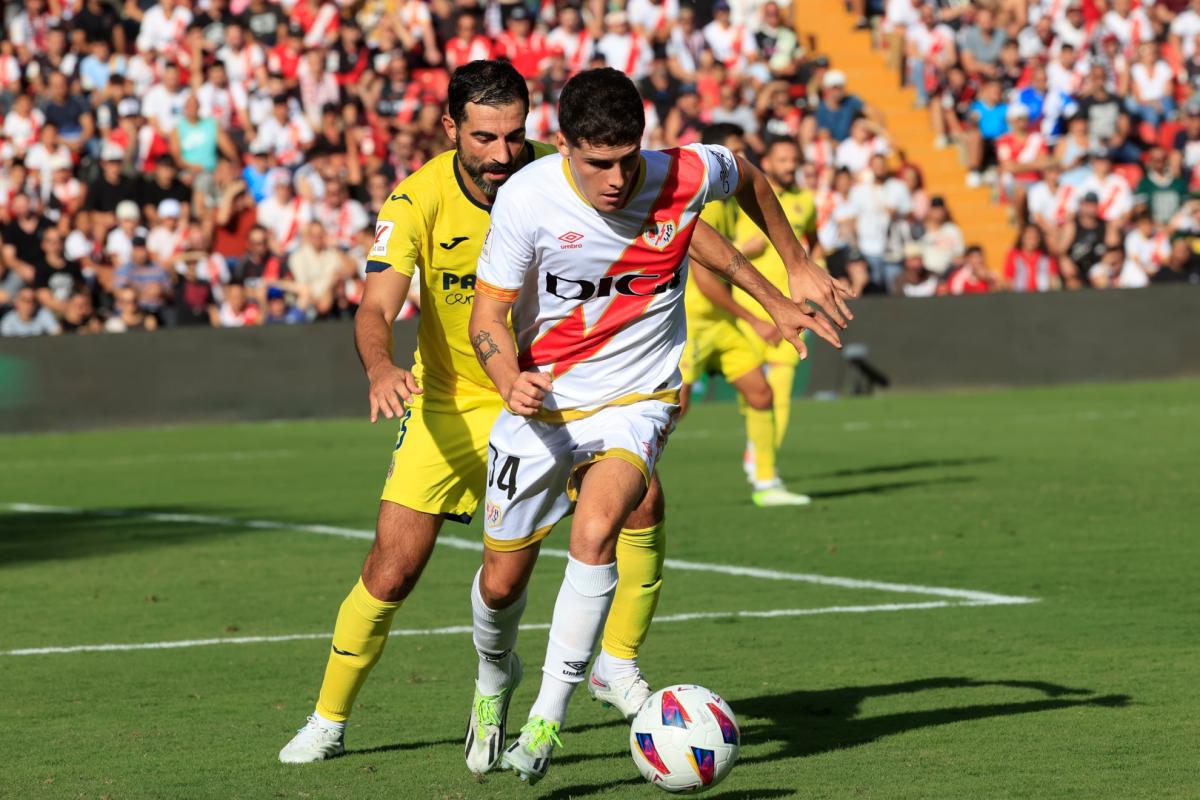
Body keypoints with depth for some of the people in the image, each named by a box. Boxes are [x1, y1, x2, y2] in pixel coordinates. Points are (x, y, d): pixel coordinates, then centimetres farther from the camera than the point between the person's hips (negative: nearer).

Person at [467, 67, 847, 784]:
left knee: (595, 533, -29)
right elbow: (489, 312, -11)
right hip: (543, 401, 1)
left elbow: (747, 178, 8)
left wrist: (798, 267, 20)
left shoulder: (687, 176, -18)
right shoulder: (527, 199, -20)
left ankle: (548, 718, -19)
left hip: (637, 400, -1)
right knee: (502, 582, 9)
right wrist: (510, 380, -32)